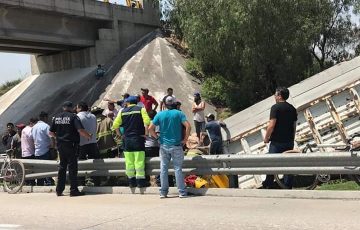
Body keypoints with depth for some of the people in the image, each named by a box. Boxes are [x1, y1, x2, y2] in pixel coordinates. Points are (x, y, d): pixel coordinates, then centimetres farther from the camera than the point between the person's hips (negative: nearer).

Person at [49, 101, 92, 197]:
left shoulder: (56, 117, 8)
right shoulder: (73, 117, -9)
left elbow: (51, 132, 11)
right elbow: (80, 130, -19)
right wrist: (89, 136, -3)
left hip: (60, 145, 6)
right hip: (71, 145, -6)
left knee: (62, 167, 15)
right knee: (72, 167, -1)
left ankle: (59, 190, 16)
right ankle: (74, 190, -2)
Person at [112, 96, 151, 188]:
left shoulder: (122, 111, 8)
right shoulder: (141, 109, 1)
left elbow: (115, 125, 4)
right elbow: (147, 122, -14)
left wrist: (119, 134, 15)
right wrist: (145, 133, -5)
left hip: (127, 139, 2)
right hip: (138, 139, -2)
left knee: (129, 162, 7)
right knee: (139, 161, -2)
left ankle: (131, 181, 11)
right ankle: (140, 181, -5)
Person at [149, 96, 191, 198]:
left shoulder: (160, 114, 2)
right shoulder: (179, 113, -3)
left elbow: (150, 128, -3)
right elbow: (188, 126, -13)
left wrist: (157, 137, 9)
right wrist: (185, 139, -4)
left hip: (164, 145, 1)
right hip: (176, 145, -1)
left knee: (163, 169, 7)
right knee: (178, 169, 2)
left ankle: (163, 192, 9)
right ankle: (182, 192, 2)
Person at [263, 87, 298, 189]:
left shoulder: (276, 107, -11)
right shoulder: (292, 108, 10)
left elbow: (271, 125, -16)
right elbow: (294, 126, 14)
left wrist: (266, 138, -4)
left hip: (277, 141, -6)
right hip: (289, 141, 6)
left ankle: (268, 185, 10)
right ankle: (288, 186, 8)